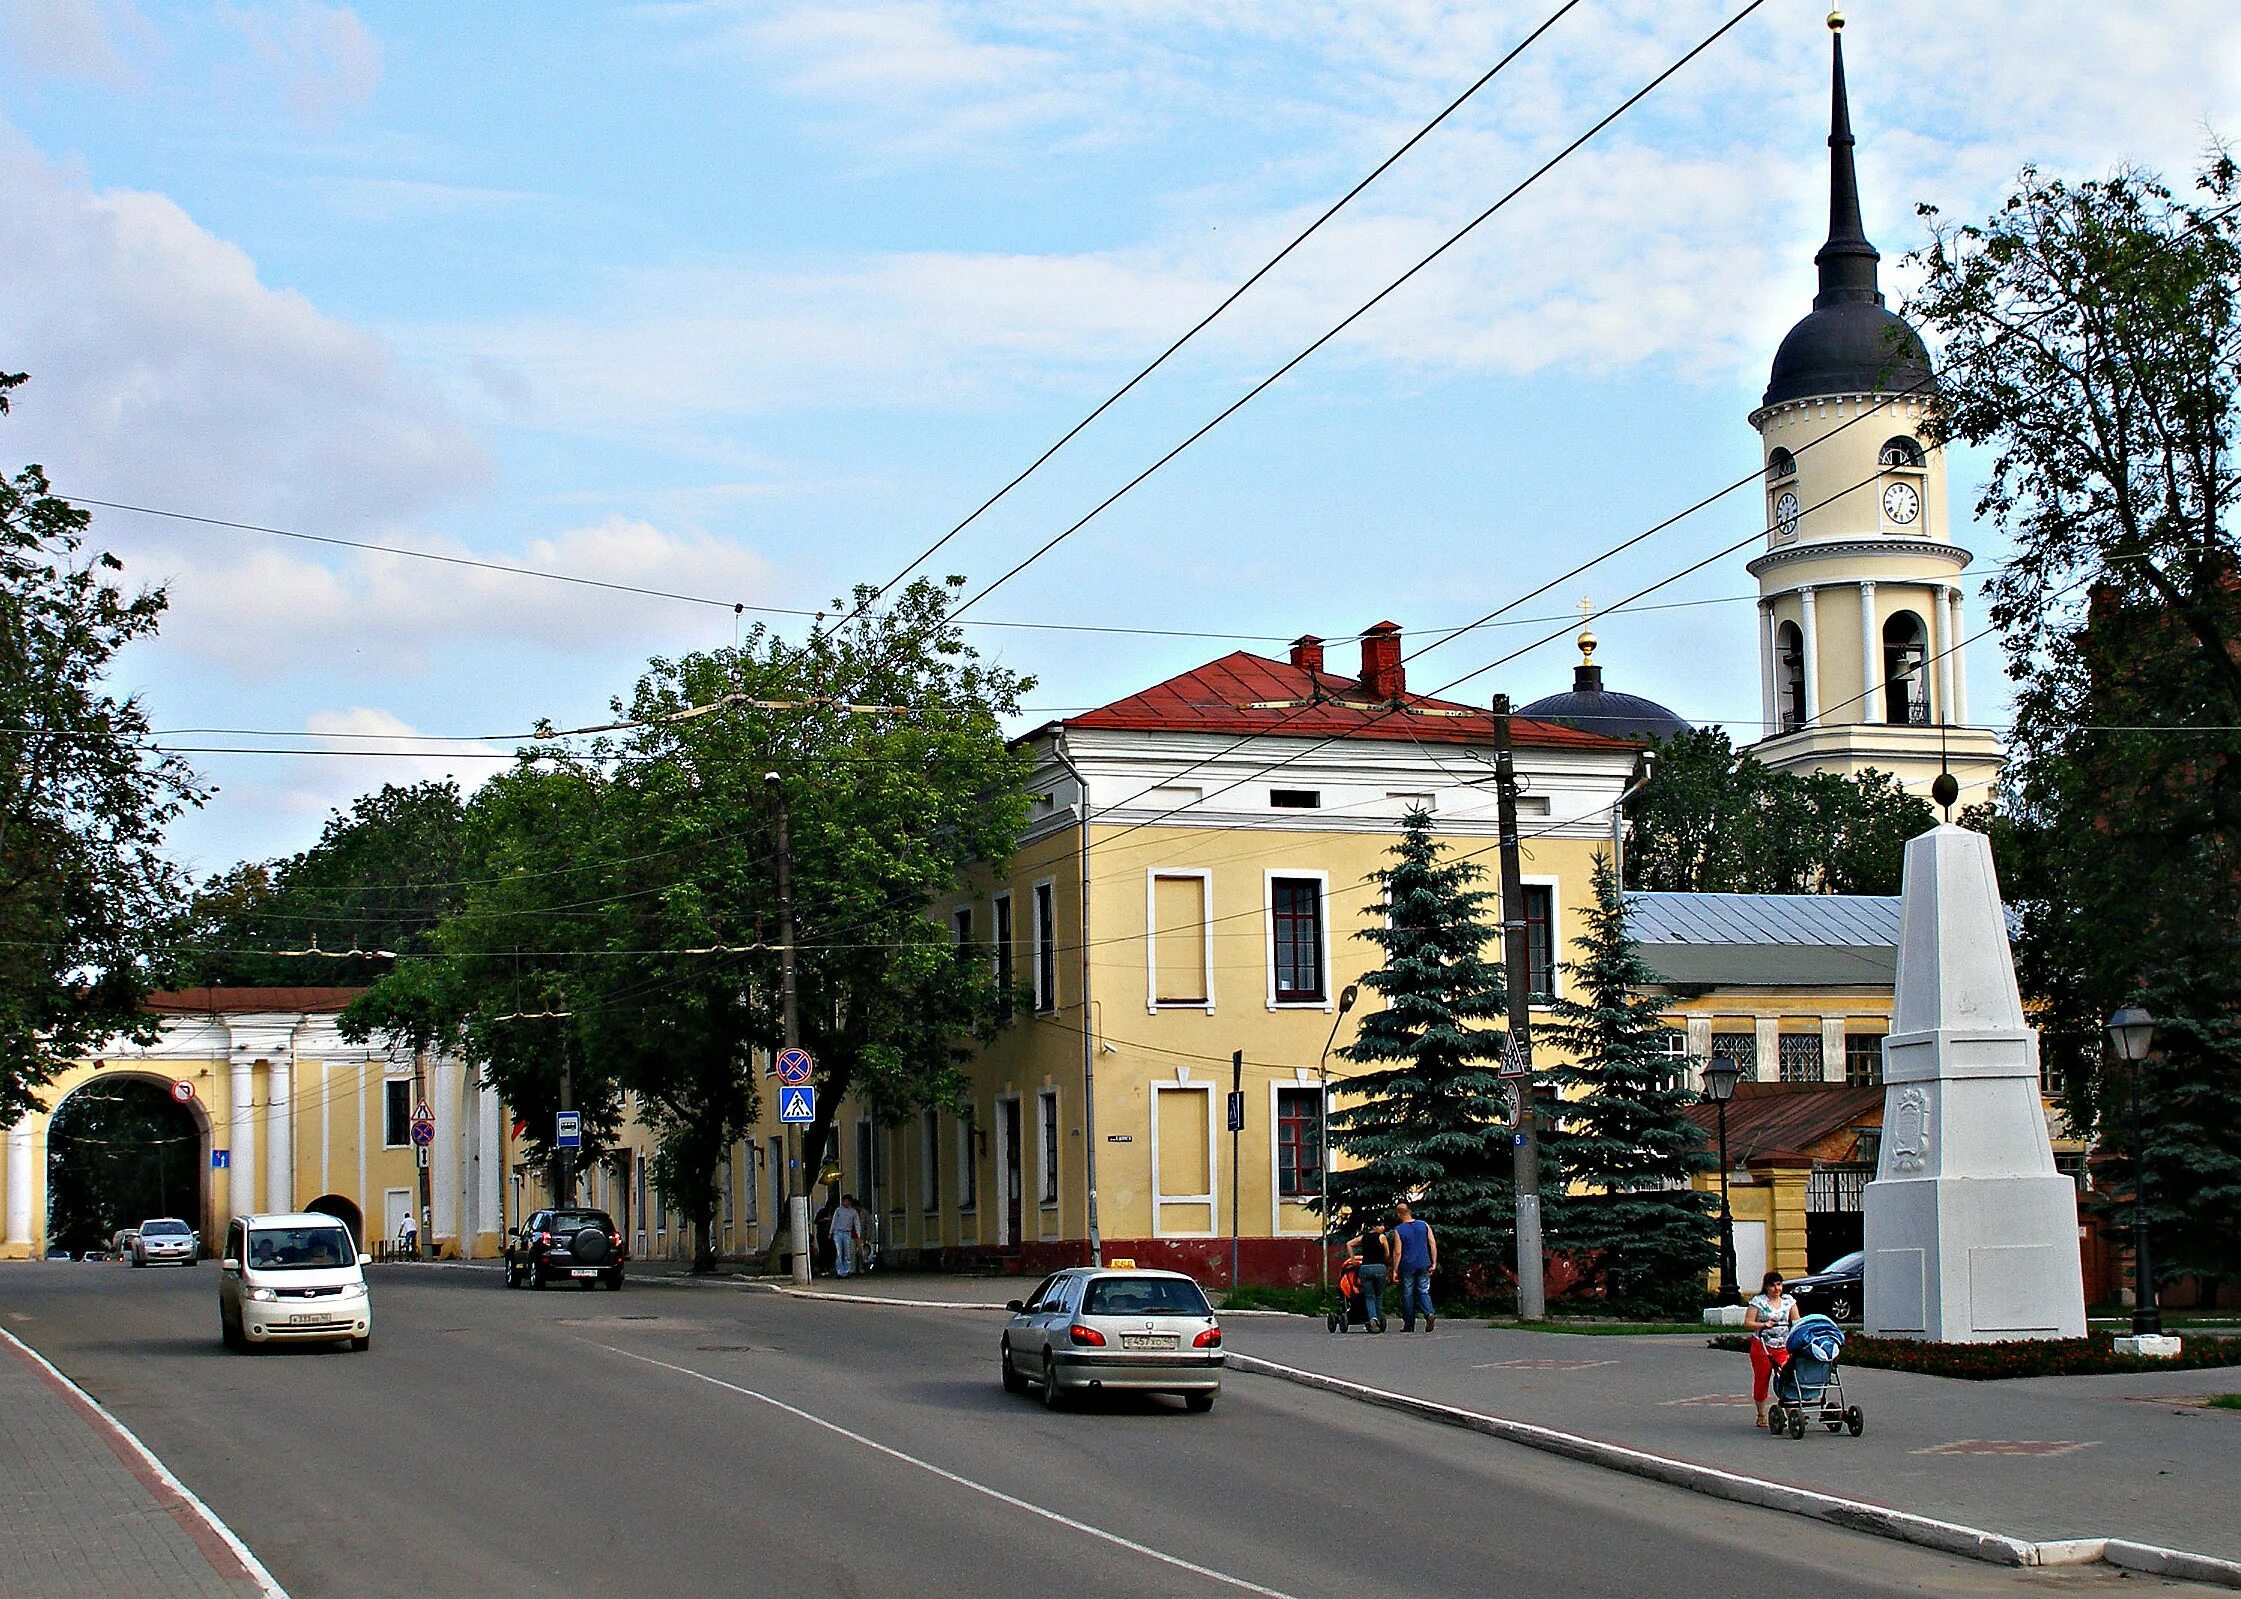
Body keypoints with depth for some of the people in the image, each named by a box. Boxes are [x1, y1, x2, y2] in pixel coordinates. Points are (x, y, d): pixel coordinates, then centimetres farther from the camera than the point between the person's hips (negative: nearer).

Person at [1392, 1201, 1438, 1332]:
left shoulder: (1398, 1230, -5)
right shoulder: (1424, 1225, 4)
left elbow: (1398, 1252, -7)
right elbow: (1433, 1244, 2)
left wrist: (1395, 1270, -2)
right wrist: (1434, 1263, 7)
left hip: (1407, 1266, -2)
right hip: (1423, 1265, 2)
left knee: (1407, 1294, 7)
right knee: (1423, 1292, 7)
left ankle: (1409, 1325, 11)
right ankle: (1429, 1313, -21)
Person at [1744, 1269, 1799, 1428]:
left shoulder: (1789, 1301, 11)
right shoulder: (1758, 1301, 1)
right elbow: (1747, 1323, -2)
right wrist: (1763, 1325, -18)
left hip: (1784, 1347, 2)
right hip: (1761, 1347, -2)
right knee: (1761, 1379, 3)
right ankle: (1761, 1415, 14)